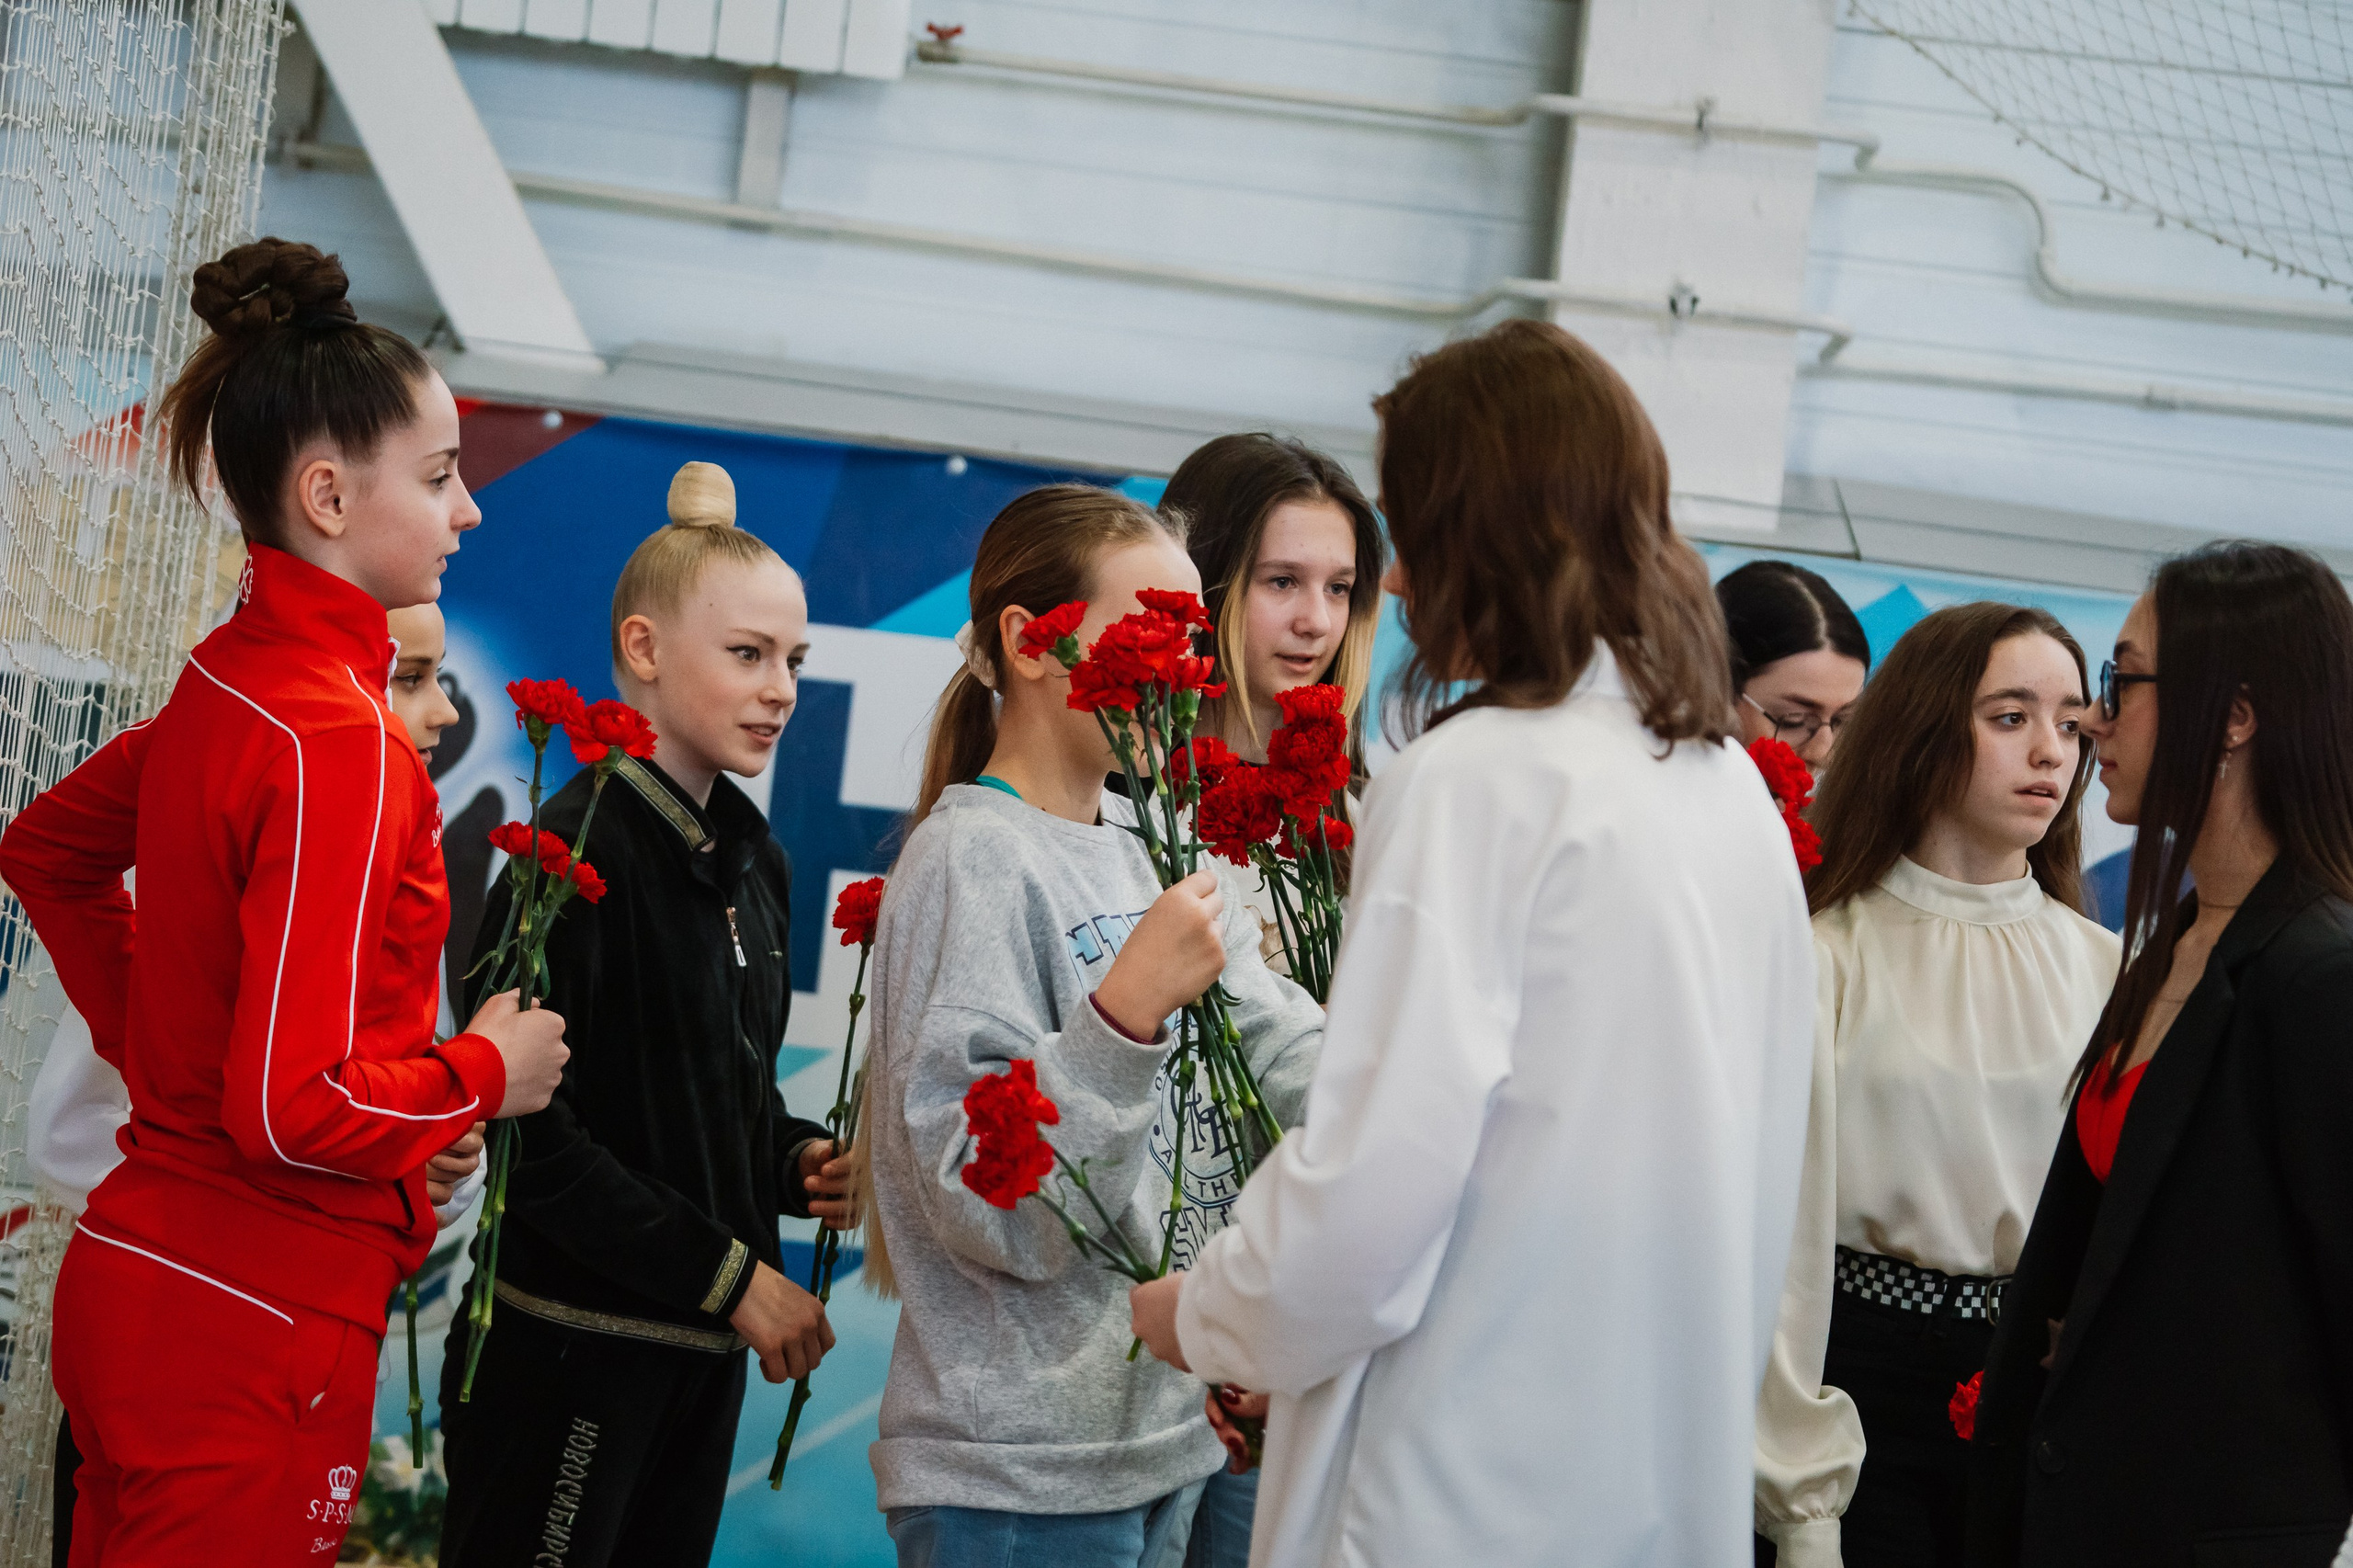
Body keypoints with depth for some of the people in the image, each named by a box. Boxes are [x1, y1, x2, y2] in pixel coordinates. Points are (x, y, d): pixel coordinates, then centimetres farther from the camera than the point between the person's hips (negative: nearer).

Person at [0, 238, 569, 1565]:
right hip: (254, 1332, -9)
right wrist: (488, 1073, -9)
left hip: (136, 1265, 9)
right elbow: (296, 1110, -25)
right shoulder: (340, 738, -20)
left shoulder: (225, 682, 6)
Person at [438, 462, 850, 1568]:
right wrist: (729, 1274, -17)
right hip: (569, 1349, -8)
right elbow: (531, 1133, -20)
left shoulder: (753, 861, 12)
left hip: (702, 1350, 8)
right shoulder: (579, 850, -15)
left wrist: (796, 1163, 0)